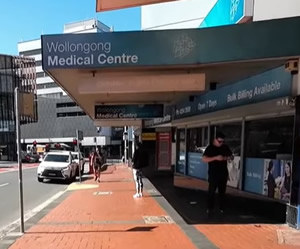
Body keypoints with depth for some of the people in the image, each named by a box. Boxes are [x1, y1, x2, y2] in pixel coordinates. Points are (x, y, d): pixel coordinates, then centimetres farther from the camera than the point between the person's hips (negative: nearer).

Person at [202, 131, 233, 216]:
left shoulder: (225, 147, 5)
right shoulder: (210, 148, -8)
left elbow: (231, 156, 13)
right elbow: (204, 159, -17)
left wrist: (228, 158, -12)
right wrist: (216, 157, -28)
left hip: (223, 173, 4)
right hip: (213, 174, -4)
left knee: (222, 191, 13)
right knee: (211, 191, -3)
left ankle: (221, 208, 26)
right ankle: (210, 209, 6)